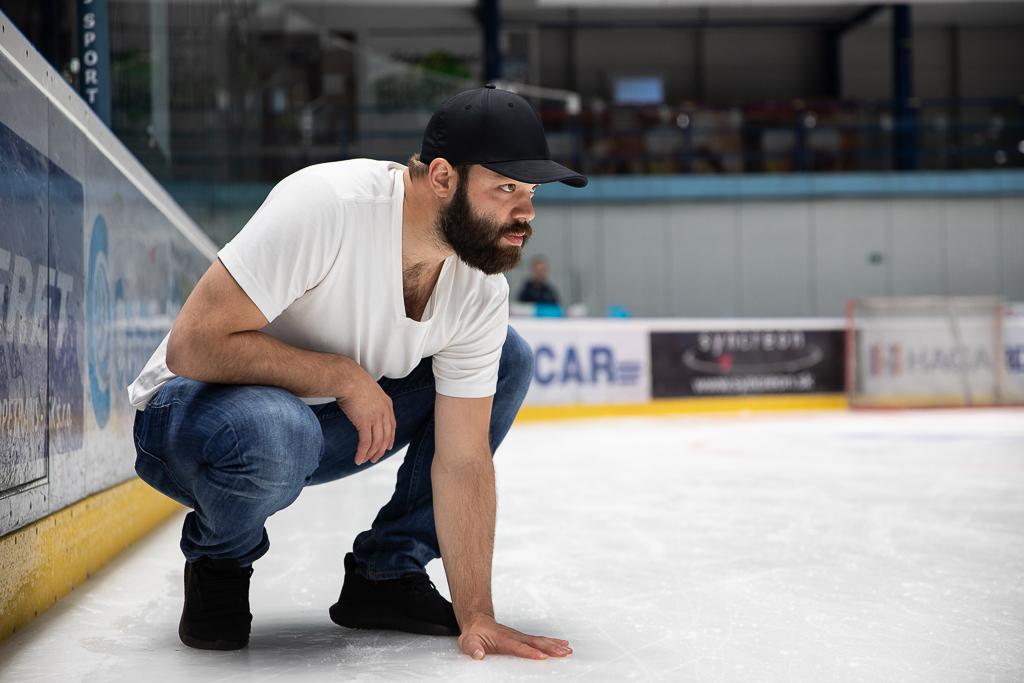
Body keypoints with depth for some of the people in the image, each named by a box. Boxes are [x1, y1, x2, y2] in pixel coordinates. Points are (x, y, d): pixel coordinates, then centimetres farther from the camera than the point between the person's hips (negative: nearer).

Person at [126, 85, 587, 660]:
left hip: (327, 420, 6)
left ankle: (386, 573, 3)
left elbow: (463, 461, -10)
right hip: (187, 416, -6)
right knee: (275, 430, -41)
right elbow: (193, 347, -32)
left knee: (509, 359, -5)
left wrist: (475, 617, -14)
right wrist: (342, 377, -26)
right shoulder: (328, 204, -32)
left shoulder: (483, 291, -13)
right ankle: (219, 562, -4)